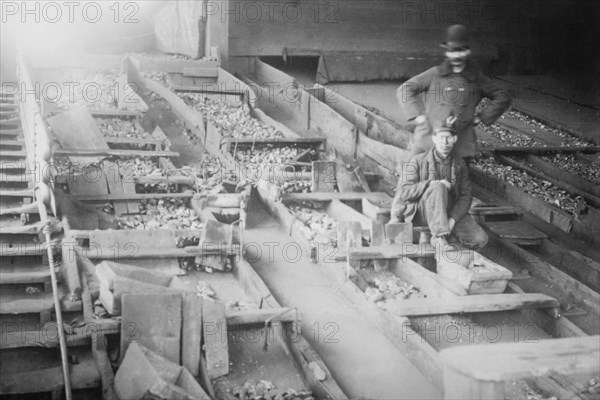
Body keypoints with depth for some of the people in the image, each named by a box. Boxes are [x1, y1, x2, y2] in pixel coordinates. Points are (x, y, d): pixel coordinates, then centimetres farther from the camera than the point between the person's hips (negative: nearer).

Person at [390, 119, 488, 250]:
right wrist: (432, 184, -29)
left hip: (451, 213, 4)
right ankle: (439, 236, -30)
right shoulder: (417, 161, -5)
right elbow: (404, 192, -14)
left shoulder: (460, 165, 6)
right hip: (421, 212, -4)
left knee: (480, 240, -16)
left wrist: (453, 219, -18)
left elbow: (465, 196, 0)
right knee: (438, 188, -34)